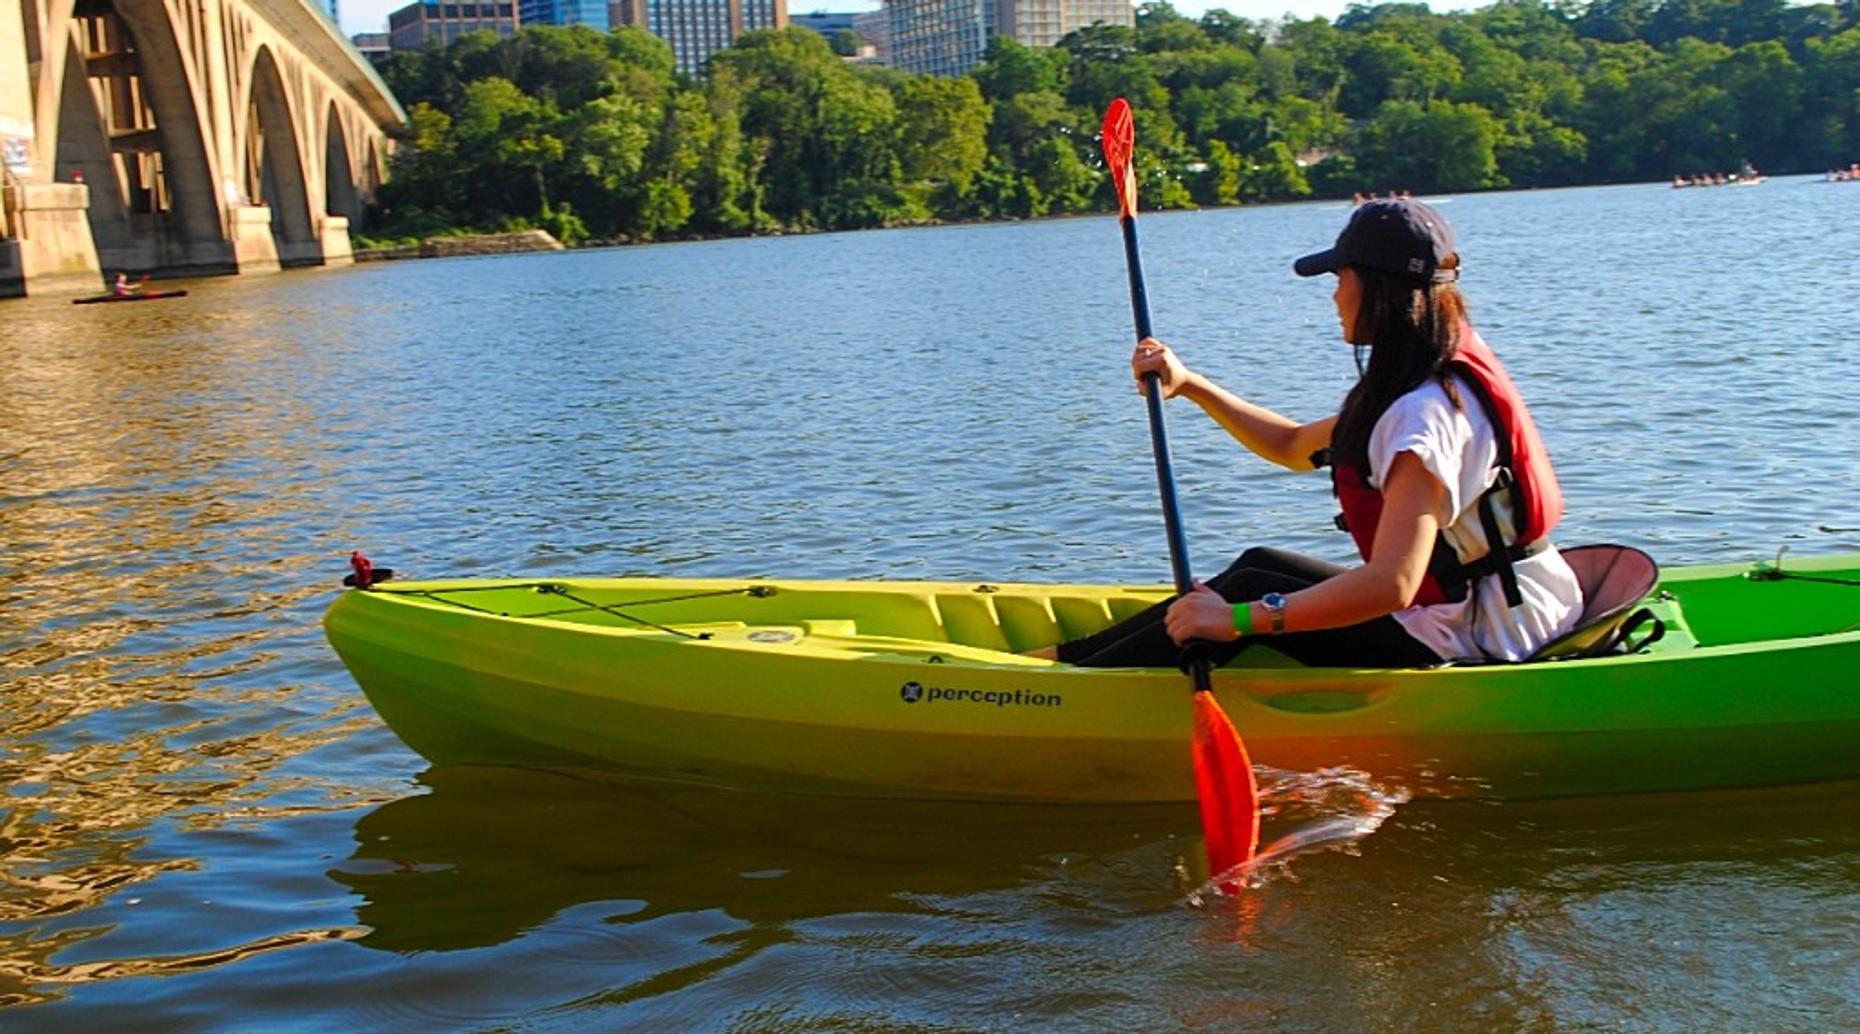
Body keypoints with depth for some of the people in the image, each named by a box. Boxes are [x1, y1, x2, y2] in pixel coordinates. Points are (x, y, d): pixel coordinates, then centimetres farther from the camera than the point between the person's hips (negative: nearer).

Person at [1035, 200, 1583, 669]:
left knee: (1249, 590, -10)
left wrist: (1241, 618, -32)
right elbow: (1295, 446, 22)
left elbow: (1391, 583, -34)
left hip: (1473, 642, -10)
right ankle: (1071, 654, 16)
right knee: (1261, 565, 11)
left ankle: (1069, 677, 3)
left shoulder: (1427, 412, -24)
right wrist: (1189, 385, 17)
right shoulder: (1441, 379, 9)